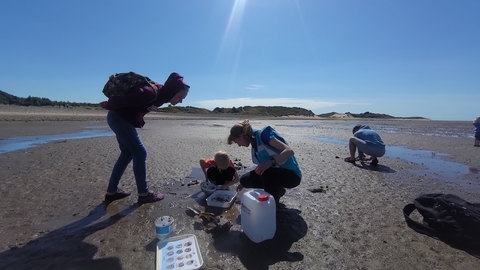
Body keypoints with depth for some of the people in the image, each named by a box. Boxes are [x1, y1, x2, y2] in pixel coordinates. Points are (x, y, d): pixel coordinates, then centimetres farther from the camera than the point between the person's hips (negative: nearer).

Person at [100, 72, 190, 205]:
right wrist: (109, 106, -6)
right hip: (119, 118, -10)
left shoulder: (161, 95, 2)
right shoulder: (152, 93, -28)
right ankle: (143, 194, 4)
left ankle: (111, 192, 23)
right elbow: (125, 100, -24)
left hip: (122, 119, 10)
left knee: (128, 153, 13)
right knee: (140, 153, -7)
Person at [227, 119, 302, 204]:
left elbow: (289, 151, -28)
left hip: (292, 174, -8)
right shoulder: (255, 144, 5)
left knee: (265, 172, -35)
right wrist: (244, 183, 23)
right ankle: (277, 191, 9)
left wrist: (270, 162, -42)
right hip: (275, 173, 8)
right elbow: (260, 167, 17)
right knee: (245, 180, -4)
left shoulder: (263, 134, -20)